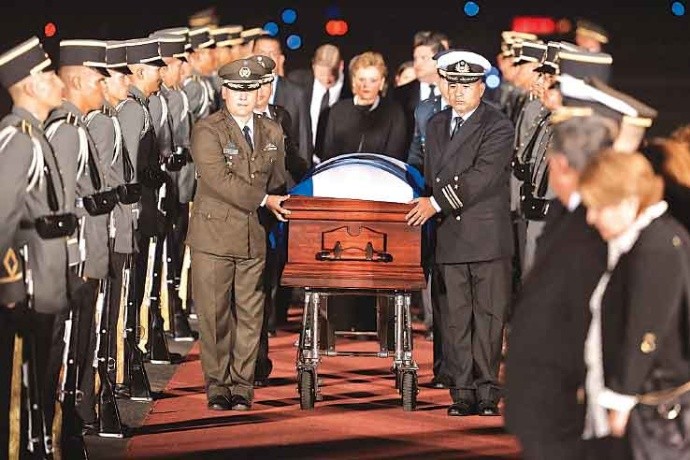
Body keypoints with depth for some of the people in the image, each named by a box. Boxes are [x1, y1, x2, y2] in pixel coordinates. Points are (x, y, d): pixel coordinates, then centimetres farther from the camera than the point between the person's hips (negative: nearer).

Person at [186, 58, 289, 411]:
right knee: (214, 314, 0)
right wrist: (264, 200, -17)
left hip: (256, 237, 4)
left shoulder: (272, 133, 12)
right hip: (214, 235, -4)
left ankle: (242, 386, 12)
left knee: (250, 314, 4)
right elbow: (219, 180, -16)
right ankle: (217, 386, 10)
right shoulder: (207, 131, -6)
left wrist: (278, 215, 8)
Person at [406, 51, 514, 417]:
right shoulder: (435, 126, 16)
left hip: (487, 238, -5)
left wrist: (437, 202, -21)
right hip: (448, 238, 5)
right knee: (454, 318, 3)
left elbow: (483, 176, -17)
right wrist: (425, 209, 12)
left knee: (488, 316, 0)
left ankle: (487, 392, 5)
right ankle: (462, 393, 7)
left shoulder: (498, 127, -5)